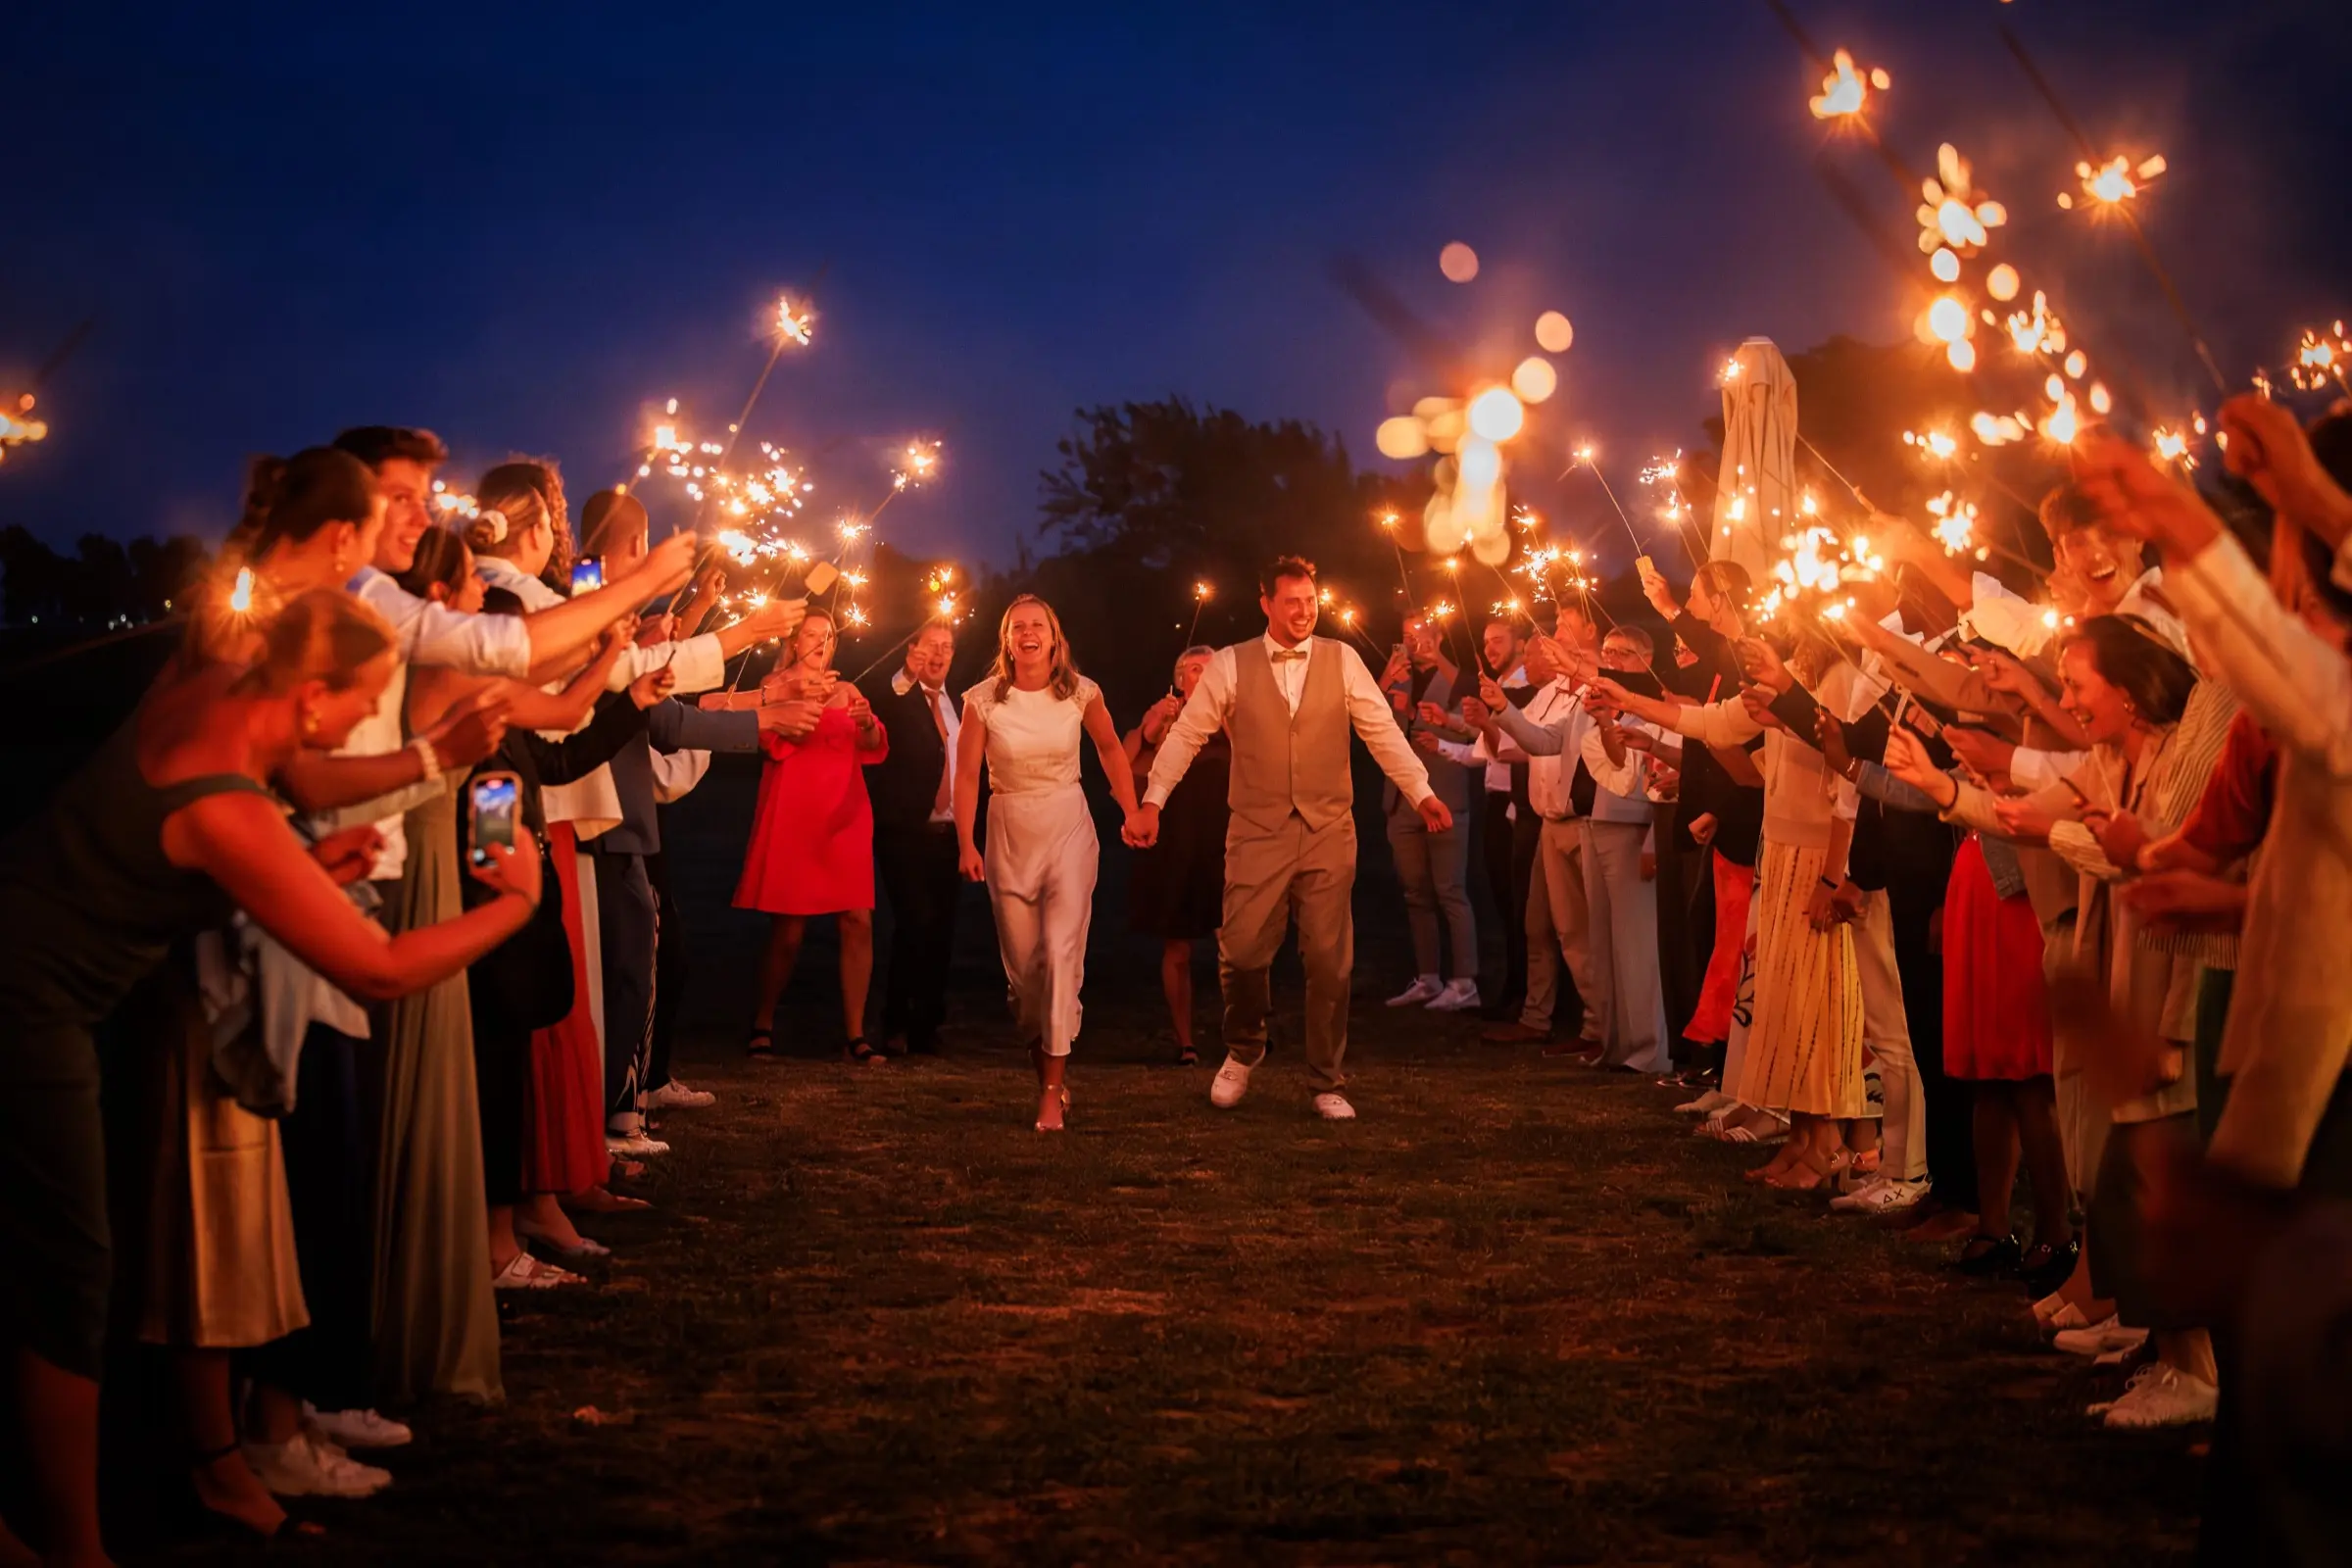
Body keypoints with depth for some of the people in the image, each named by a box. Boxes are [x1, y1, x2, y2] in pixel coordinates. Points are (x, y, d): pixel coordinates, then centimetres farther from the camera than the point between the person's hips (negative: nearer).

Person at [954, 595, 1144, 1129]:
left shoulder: (1081, 693, -6)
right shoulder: (984, 699, -8)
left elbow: (1109, 747, 10)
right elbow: (967, 774, -5)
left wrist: (1131, 812, 6)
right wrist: (966, 844, -12)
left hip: (1069, 829, -1)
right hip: (1009, 834, 1)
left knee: (1062, 953, -14)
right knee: (1022, 962, 7)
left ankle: (1052, 1089, -11)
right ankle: (1042, 1056, 34)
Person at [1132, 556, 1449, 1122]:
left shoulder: (1342, 660, 4)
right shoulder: (1230, 665, 1)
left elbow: (1383, 731, 3)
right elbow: (1186, 734, 2)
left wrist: (1421, 792, -4)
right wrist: (1152, 801, -5)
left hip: (1329, 832, 1)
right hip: (1257, 832, -1)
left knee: (1329, 961, 2)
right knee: (1242, 949, -5)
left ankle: (1326, 1083, 15)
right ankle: (1243, 1050, 25)